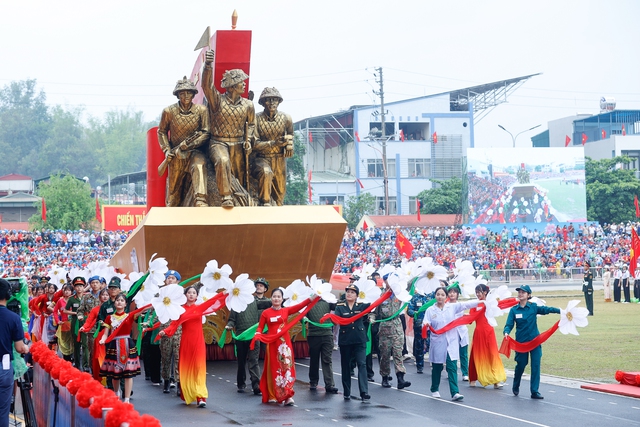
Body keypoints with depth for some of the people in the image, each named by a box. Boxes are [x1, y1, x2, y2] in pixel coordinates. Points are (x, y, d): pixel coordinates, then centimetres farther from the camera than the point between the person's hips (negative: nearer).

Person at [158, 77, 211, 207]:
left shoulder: (201, 110, -4)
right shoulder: (169, 111, -2)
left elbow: (206, 133, -5)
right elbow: (162, 132, 11)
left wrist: (188, 144, -16)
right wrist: (167, 150, -1)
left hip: (194, 152, -2)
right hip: (176, 157, 2)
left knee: (199, 164, -37)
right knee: (174, 191, 8)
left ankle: (201, 200, -49)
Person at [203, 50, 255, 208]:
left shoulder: (248, 105, 6)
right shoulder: (217, 100, -6)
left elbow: (251, 124, 20)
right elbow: (207, 85, -22)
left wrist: (248, 140, 3)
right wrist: (208, 65, -37)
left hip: (238, 146, 5)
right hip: (218, 143, -5)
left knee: (240, 176, 6)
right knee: (222, 161, -34)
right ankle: (226, 196, -35)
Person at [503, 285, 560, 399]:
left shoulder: (534, 307, -3)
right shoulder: (514, 310, -2)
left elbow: (546, 309, -16)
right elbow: (509, 325, -5)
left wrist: (561, 311, -31)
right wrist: (506, 332, -27)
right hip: (521, 342, 0)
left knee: (536, 365, -4)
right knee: (521, 365, 8)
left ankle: (534, 391, 1)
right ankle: (515, 387, 34)